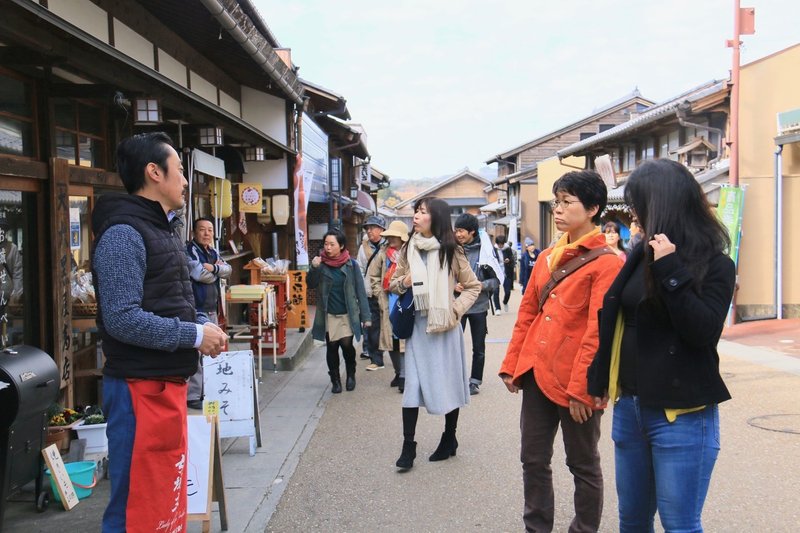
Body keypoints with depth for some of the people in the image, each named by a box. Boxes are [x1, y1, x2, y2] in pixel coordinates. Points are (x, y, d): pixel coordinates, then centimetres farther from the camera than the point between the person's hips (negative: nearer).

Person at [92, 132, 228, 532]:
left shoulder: (162, 229, 15)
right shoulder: (124, 232, -16)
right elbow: (123, 319, -24)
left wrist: (203, 324, 2)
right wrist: (195, 335, -17)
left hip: (168, 382, 10)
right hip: (141, 387, -10)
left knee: (167, 493, 18)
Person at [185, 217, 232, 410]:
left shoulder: (213, 253, 19)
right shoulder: (189, 251, -8)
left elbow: (228, 270, 5)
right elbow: (200, 274, -19)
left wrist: (214, 268, -14)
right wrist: (217, 269, 0)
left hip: (212, 310, 9)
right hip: (196, 309, -9)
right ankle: (193, 396, -8)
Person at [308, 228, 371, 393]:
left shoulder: (351, 264, -5)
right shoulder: (321, 263, -1)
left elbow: (360, 291, -4)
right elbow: (311, 284, -4)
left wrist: (365, 316, -6)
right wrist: (314, 269, -23)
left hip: (347, 314, -2)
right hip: (328, 315, 2)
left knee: (346, 344, -10)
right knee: (332, 347, 7)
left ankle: (351, 374, 17)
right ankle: (335, 381, 23)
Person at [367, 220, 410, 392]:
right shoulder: (383, 254, 7)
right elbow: (373, 276, 14)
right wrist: (380, 294, 6)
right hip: (388, 303, 5)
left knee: (405, 339, -7)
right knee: (390, 338, 10)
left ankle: (404, 375, 0)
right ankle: (398, 372, 26)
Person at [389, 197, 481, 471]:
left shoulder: (451, 251, -4)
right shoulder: (408, 250, 6)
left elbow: (473, 286, 2)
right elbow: (393, 284, 15)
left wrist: (456, 309, -10)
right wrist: (404, 282, -7)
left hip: (444, 326, -3)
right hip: (416, 324, 3)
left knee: (448, 382, 8)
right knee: (413, 383, 0)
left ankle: (449, 438, 26)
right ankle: (408, 445, 7)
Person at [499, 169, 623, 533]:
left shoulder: (606, 263, -10)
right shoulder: (547, 257, 11)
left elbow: (598, 332, -15)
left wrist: (581, 389, -17)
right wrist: (511, 364, 9)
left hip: (575, 382, -6)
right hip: (537, 373, 7)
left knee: (583, 465, 10)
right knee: (533, 460, 14)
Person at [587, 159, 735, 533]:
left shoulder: (714, 264, -7)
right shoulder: (642, 255, 9)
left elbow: (705, 332, -18)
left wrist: (671, 273, -22)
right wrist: (600, 381, 17)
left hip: (683, 415, -6)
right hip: (629, 406, 6)